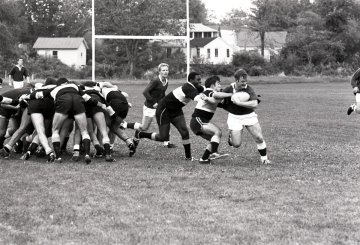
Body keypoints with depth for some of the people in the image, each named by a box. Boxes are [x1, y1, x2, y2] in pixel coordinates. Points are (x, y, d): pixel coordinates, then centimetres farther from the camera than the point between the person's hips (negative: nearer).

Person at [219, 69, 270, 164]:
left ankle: (264, 158, 13)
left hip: (249, 116, 0)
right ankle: (231, 136, 31)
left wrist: (238, 103, -32)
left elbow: (254, 104, -31)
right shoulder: (229, 89, -11)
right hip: (234, 117, 0)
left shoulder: (249, 89, -17)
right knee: (236, 144, -5)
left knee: (259, 138, -8)